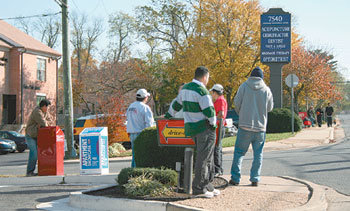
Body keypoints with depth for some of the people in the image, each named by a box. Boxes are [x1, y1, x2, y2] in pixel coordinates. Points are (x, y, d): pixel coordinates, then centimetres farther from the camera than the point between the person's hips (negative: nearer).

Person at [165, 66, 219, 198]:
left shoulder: (185, 88, 12)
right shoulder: (201, 91, -15)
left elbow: (177, 104, 26)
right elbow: (209, 110, -18)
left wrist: (169, 115, 39)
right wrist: (213, 123, -2)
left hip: (191, 127, 9)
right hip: (205, 128, -9)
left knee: (207, 158, 15)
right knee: (203, 158, -5)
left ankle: (207, 185, 19)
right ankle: (199, 189, -4)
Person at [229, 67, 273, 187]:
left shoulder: (244, 86, -1)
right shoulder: (266, 89, 2)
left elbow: (237, 103, -1)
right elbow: (270, 108, 7)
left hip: (245, 125, -1)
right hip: (260, 127, 1)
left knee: (239, 152, 6)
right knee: (258, 154, 9)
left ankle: (235, 178, 2)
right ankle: (255, 179, 6)